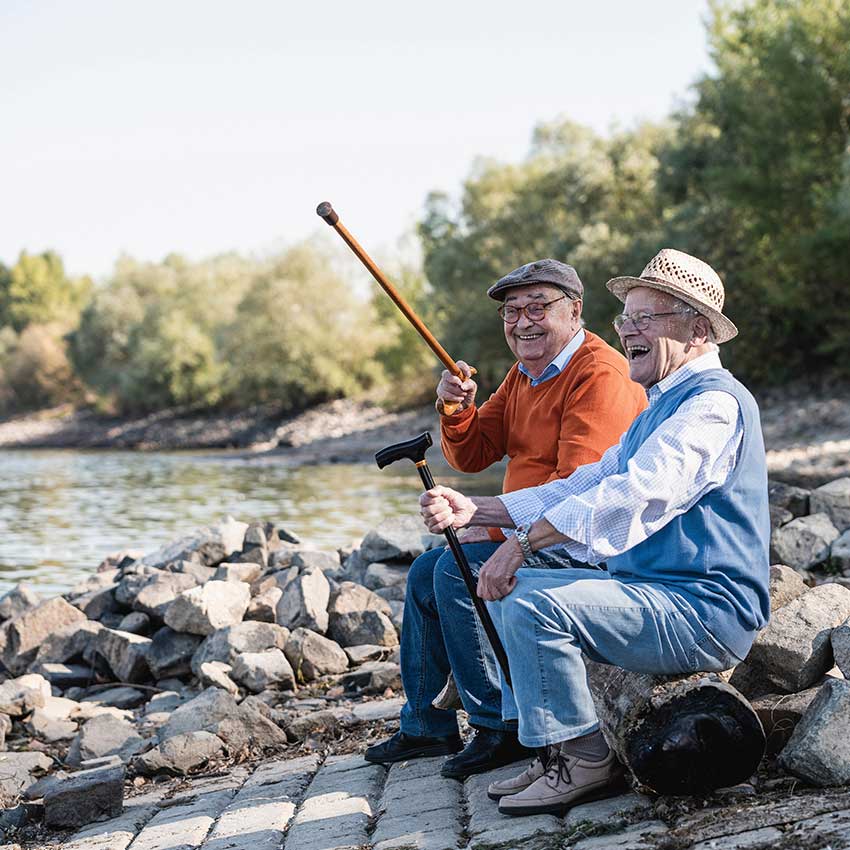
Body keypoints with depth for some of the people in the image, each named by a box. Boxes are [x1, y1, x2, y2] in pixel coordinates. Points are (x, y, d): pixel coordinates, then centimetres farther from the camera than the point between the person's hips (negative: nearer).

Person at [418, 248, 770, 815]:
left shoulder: (714, 402, -15)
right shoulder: (660, 408, 21)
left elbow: (635, 497, -28)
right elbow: (584, 488, 18)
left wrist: (523, 543, -26)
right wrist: (475, 511, 6)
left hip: (707, 613, -11)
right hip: (655, 593, 11)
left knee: (531, 602, -24)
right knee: (506, 587, 11)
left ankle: (585, 761, -11)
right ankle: (554, 751, 10)